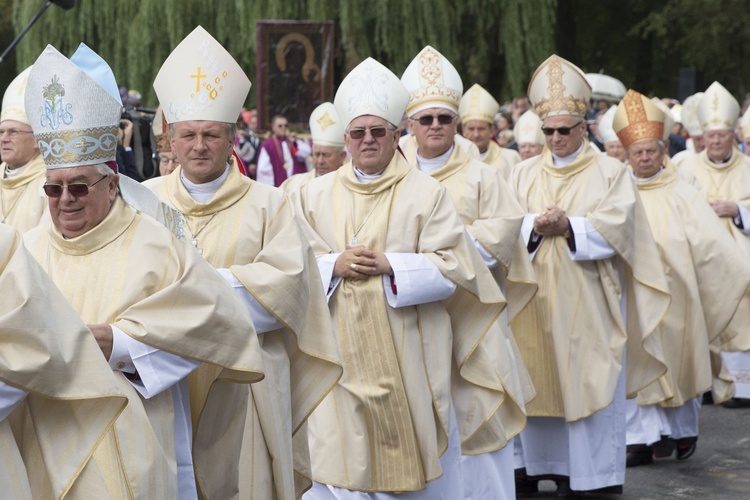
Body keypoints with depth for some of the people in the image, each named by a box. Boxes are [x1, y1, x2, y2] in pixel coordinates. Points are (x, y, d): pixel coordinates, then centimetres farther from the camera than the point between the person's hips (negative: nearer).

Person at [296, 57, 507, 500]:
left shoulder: (427, 193, 1)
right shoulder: (317, 195, 10)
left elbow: (454, 265, -6)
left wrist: (389, 265, -16)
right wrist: (334, 265, -12)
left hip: (408, 359, -2)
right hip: (340, 357, 2)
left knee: (414, 460, 2)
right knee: (342, 457, 0)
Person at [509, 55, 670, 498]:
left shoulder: (611, 173, 3)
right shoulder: (526, 174, 13)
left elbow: (617, 227, -8)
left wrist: (569, 226, -19)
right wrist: (535, 226, -16)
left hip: (588, 299, -3)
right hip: (537, 299, 3)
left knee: (587, 381, -4)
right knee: (537, 380, 2)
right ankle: (534, 463, 9)